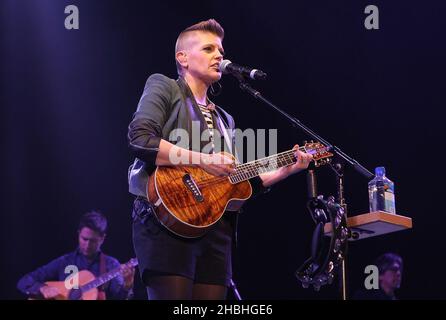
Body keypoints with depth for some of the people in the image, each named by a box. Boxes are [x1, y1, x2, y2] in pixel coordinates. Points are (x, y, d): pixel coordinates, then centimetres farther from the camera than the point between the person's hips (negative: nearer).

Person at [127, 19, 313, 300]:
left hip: (216, 230, 7)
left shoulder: (224, 120, 25)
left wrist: (287, 170, 12)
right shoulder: (164, 87, 6)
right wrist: (203, 160, -16)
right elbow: (140, 139, -13)